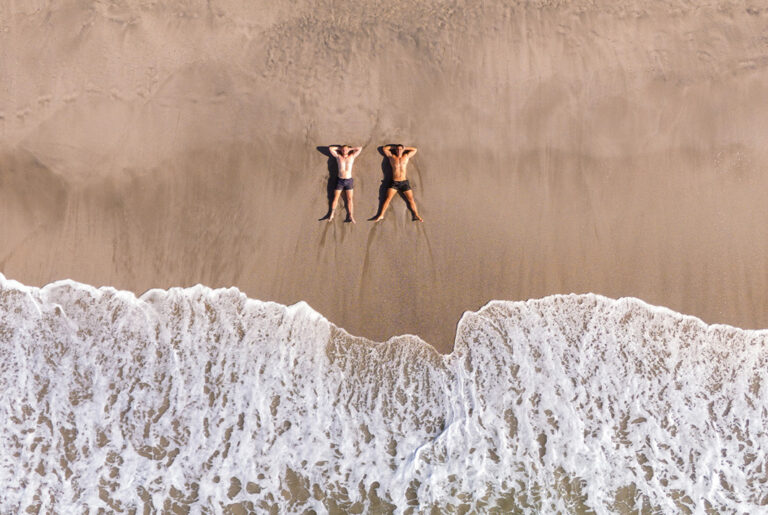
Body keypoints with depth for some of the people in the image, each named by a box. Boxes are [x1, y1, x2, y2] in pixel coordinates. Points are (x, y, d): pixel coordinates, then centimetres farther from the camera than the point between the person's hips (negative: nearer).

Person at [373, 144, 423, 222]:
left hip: (405, 182, 1)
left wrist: (404, 148, 18)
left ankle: (416, 216, -2)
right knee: (388, 198, -10)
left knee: (411, 199, -4)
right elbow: (384, 148, 16)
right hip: (394, 182, -1)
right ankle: (381, 215, -9)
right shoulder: (392, 157, 10)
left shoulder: (406, 156, 12)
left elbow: (414, 149, 21)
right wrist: (394, 147, 18)